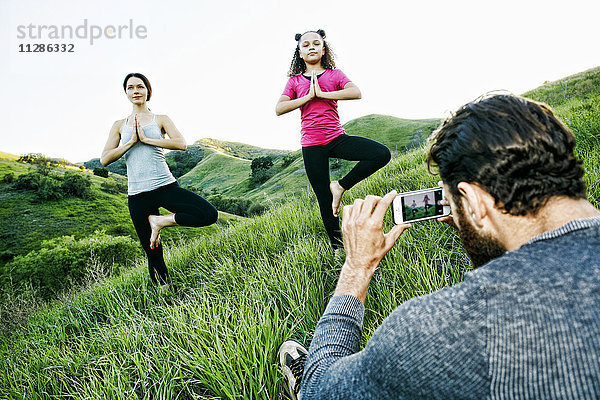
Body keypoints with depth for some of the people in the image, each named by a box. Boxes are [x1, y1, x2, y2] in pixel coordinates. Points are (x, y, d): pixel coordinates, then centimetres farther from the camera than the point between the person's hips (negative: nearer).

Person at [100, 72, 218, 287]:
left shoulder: (161, 120, 8)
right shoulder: (120, 125, 13)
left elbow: (181, 143, -10)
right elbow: (105, 159, 4)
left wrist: (146, 139, -11)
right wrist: (131, 141, -6)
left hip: (166, 186, 0)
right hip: (138, 195, 1)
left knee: (209, 215, -20)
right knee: (153, 254, 2)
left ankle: (160, 221, -3)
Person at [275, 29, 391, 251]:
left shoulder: (334, 74, 9)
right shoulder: (294, 81, 10)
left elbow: (356, 93, -10)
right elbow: (279, 109, -4)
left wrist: (321, 93, -12)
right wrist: (308, 96, -9)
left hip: (337, 139, 1)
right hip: (312, 146, -1)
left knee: (382, 154, -20)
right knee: (325, 201, 2)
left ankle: (340, 185, -6)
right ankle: (338, 246, 17)